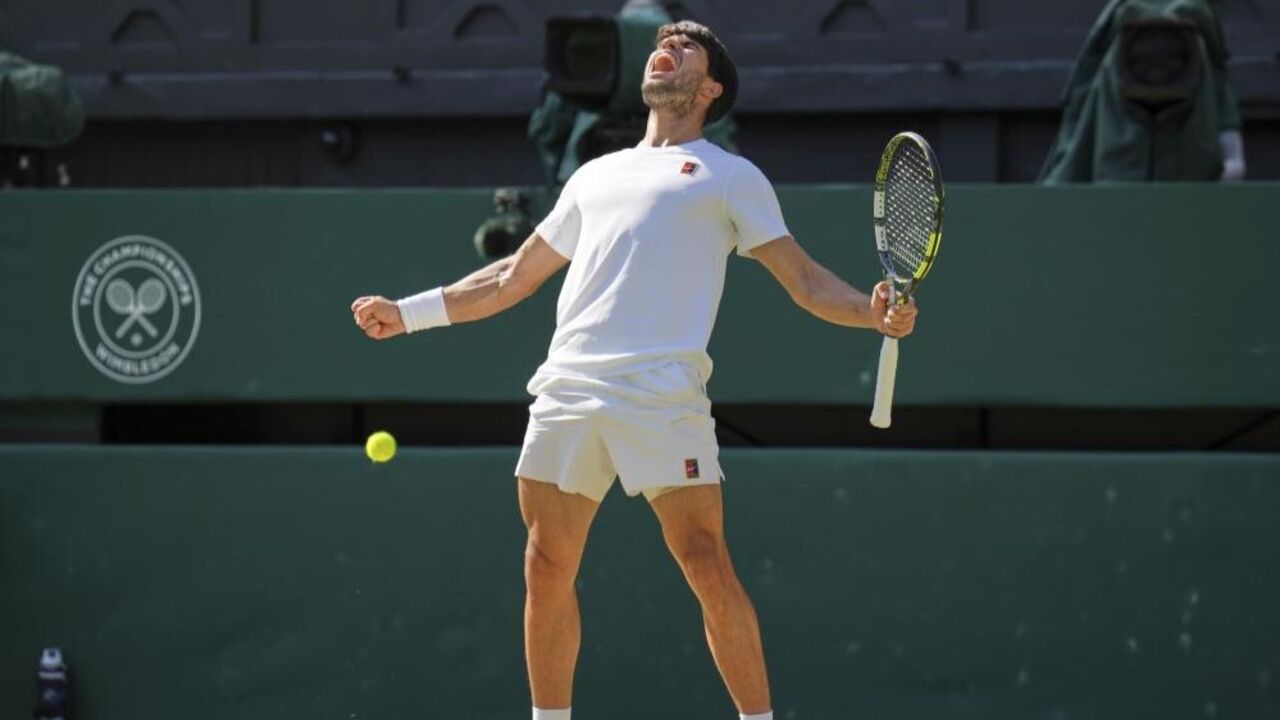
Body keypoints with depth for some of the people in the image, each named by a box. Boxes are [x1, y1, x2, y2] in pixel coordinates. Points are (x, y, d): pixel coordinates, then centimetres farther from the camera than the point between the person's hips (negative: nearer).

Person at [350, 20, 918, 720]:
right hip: (566, 391, 5)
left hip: (663, 393, -5)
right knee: (547, 567, 1)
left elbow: (806, 281, 7)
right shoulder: (595, 176, 28)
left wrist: (874, 313, -13)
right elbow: (513, 279, 35)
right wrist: (407, 312, 33)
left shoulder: (730, 176, 14)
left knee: (705, 563, -13)